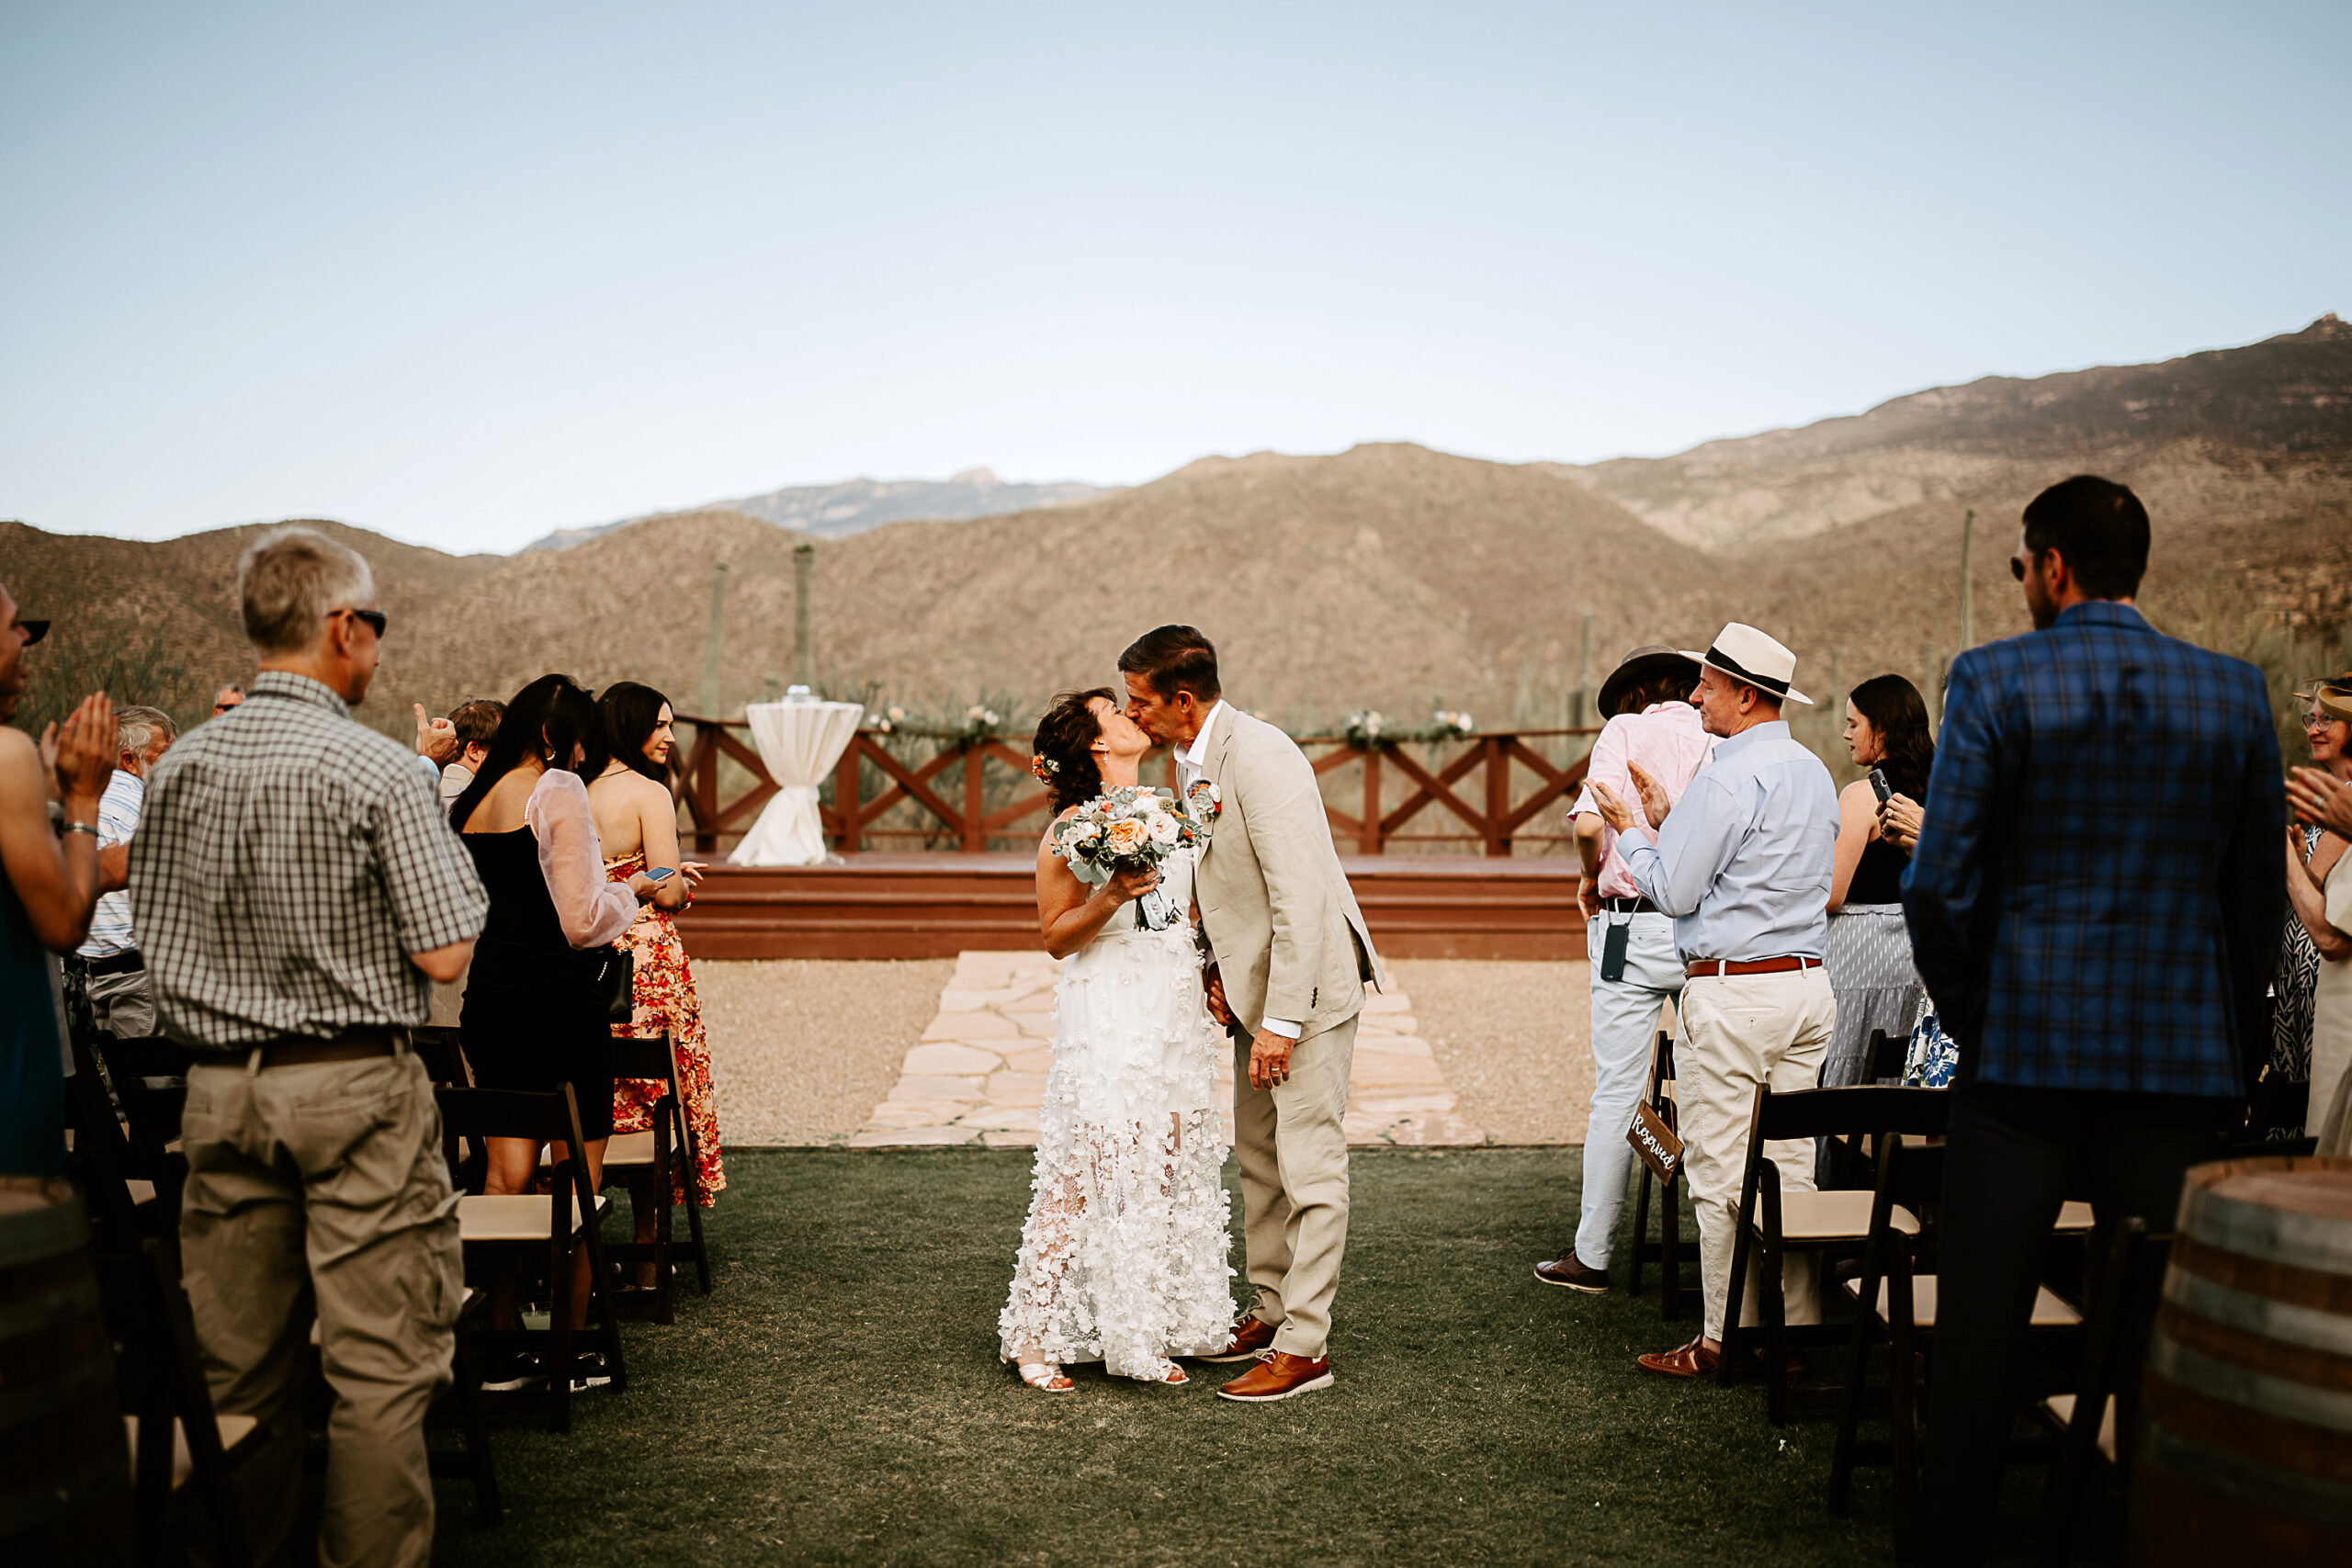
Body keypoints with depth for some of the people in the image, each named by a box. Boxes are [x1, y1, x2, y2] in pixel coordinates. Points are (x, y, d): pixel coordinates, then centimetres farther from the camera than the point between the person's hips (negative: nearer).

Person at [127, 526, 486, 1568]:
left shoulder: (178, 767, 4)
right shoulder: (374, 769, -12)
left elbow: (154, 940, 11)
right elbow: (445, 954, -13)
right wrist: (447, 867, 3)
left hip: (219, 1090, 6)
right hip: (356, 1089, -5)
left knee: (239, 1367, 13)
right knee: (379, 1367, 2)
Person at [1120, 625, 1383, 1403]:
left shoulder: (1258, 757, -23)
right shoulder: (1191, 760, 8)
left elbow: (1299, 897, -26)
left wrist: (1282, 1020, -26)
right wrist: (1218, 968, 7)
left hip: (1308, 984, -10)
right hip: (1258, 986, 10)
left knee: (1309, 1165, -5)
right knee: (1258, 1160, 16)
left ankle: (1305, 1346, 0)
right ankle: (1272, 1311, 29)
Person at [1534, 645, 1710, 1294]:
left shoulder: (1623, 731, 0)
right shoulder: (1721, 739, 8)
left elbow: (1589, 824, -14)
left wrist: (1590, 878, 5)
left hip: (1633, 929, -3)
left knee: (1617, 1093, 0)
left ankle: (1592, 1255, 5)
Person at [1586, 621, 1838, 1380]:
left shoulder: (1725, 779, -14)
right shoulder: (1814, 773, 14)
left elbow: (1675, 892, -11)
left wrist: (1632, 832, 5)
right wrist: (1665, 817, 24)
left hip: (1730, 992, -8)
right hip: (1808, 985, 9)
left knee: (1720, 1173, -1)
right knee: (1788, 1163, 11)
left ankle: (1729, 1337, 4)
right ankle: (1799, 1326, 14)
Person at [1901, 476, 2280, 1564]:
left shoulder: (1995, 681, -6)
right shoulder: (2236, 694, 4)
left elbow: (1939, 885, -10)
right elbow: (2259, 896, 8)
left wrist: (1968, 1015, 5)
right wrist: (2231, 1044, 18)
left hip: (2024, 1054, -2)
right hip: (2183, 1065, 3)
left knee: (1980, 1332, 6)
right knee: (2161, 1335, 10)